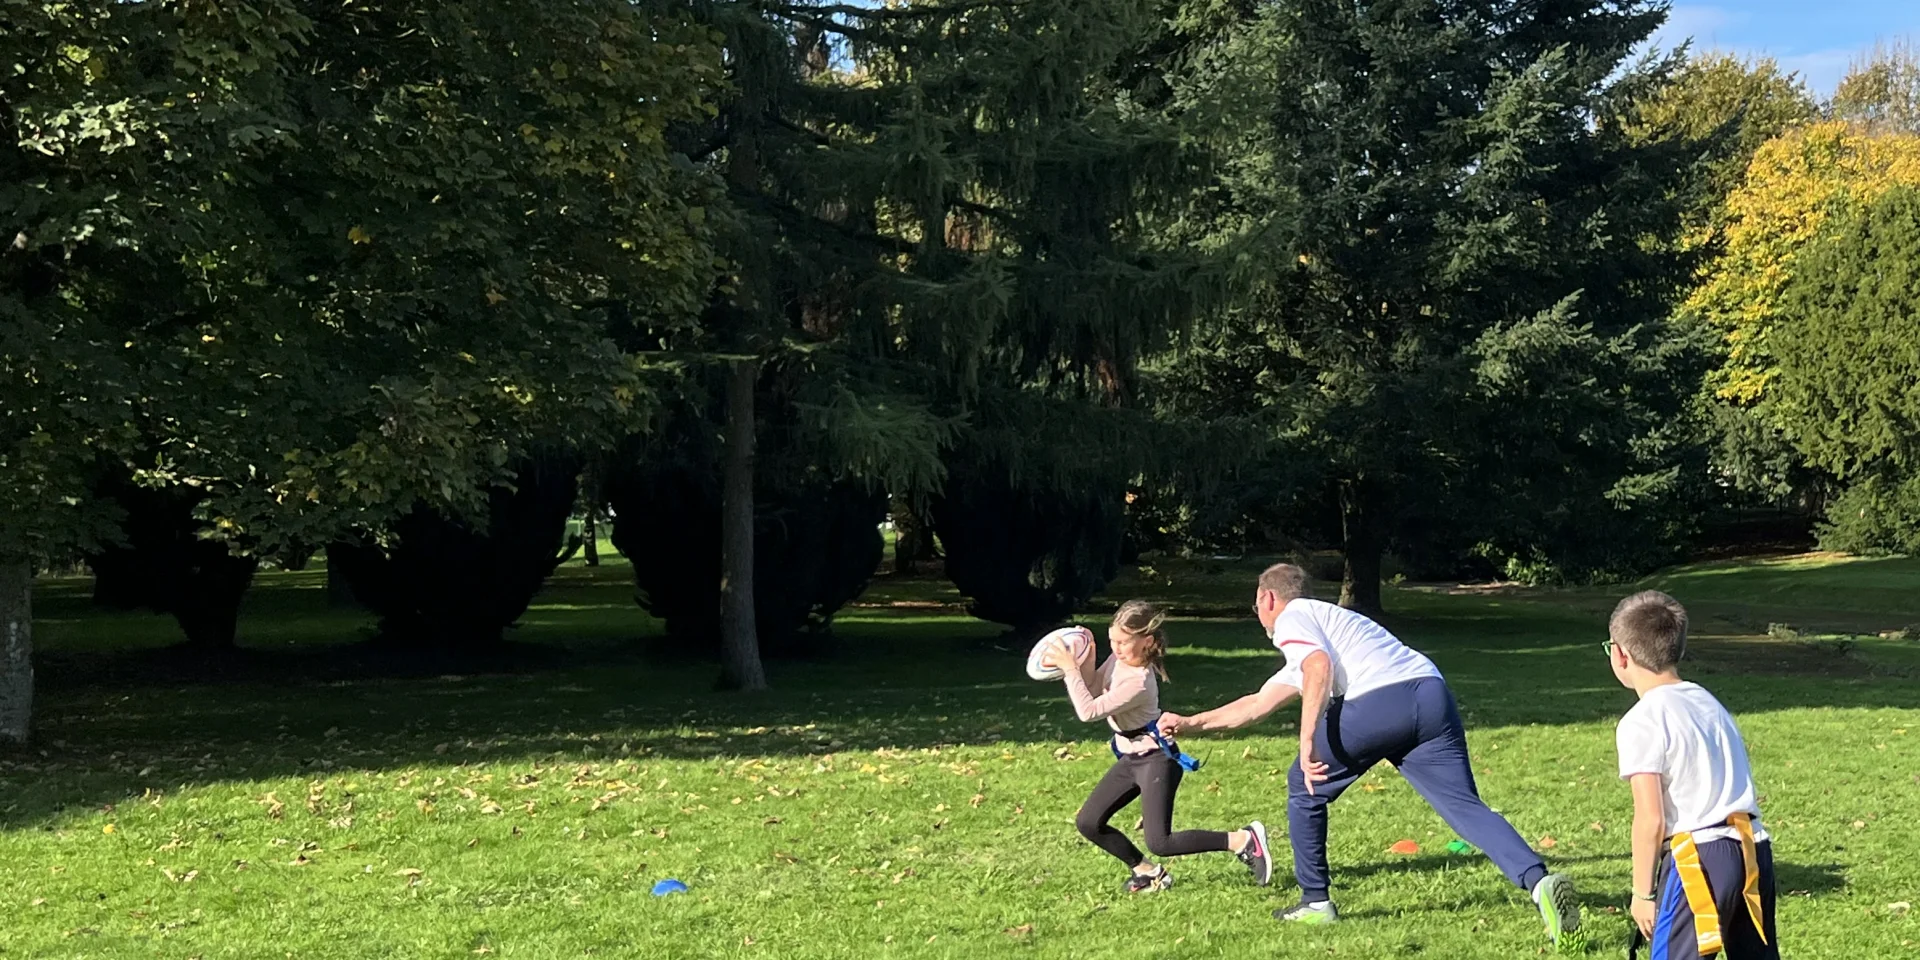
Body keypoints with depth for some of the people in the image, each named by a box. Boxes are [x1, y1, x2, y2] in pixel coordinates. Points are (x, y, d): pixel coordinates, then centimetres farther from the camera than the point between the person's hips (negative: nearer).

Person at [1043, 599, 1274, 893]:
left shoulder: (1138, 682, -28)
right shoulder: (1119, 659, -2)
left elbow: (1089, 711, -30)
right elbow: (1093, 690, 6)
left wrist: (1070, 669, -27)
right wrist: (1085, 663, -11)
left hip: (1156, 758, -9)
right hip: (1130, 757, 9)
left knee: (1159, 843, -13)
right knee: (1088, 823, 4)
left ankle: (1244, 840, -3)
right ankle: (1147, 871, 19)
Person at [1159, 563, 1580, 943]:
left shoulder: (1291, 618, 15)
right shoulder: (1326, 618, 40)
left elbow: (1320, 667, -10)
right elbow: (1257, 704, 46)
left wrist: (1307, 741, -15)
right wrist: (1191, 723, 52)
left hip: (1380, 700, -8)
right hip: (1434, 697, 8)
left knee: (1305, 786, 15)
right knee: (1467, 807, -2)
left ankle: (1315, 901, 21)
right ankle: (1539, 881, -26)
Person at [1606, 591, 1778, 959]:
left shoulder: (1641, 721, -9)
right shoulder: (1708, 702, 14)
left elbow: (1651, 820, -12)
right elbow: (1730, 790, 13)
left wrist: (1643, 892, -3)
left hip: (1697, 859, -8)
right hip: (1754, 850, 8)